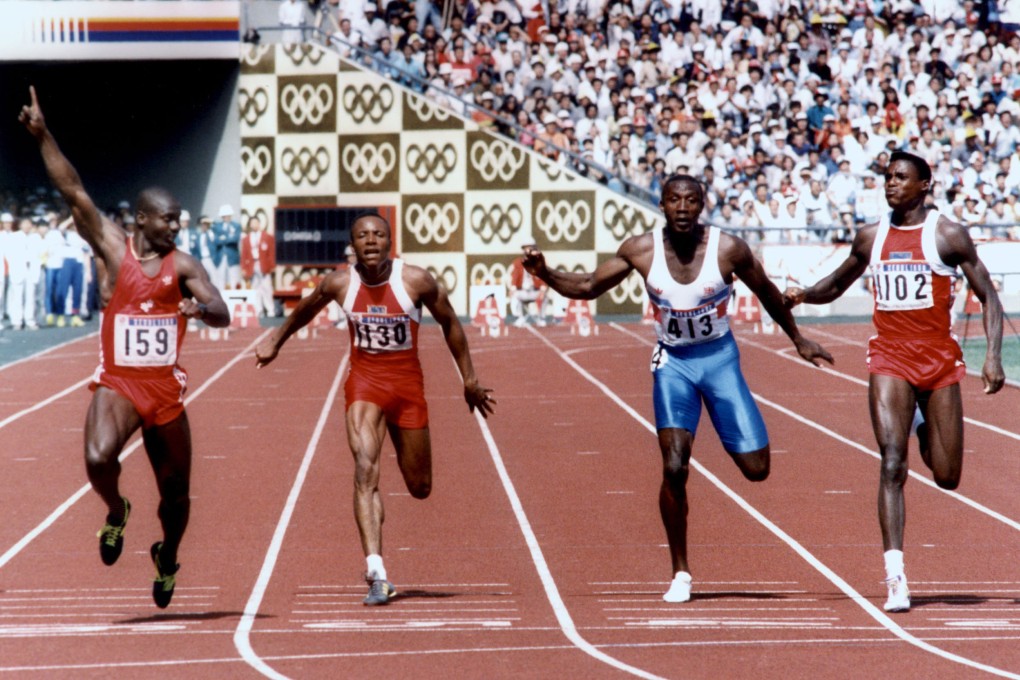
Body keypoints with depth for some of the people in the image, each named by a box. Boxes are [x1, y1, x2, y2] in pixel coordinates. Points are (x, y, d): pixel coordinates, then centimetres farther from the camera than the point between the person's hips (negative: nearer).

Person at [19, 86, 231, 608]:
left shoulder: (183, 266, 0)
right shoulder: (113, 248, -2)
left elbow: (222, 315, -13)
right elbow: (73, 191, -9)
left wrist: (201, 308, -37)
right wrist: (43, 137, -18)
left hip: (165, 389, 2)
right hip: (116, 383, -2)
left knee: (175, 491, 10)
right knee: (98, 459, -30)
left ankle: (168, 557, 40)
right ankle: (116, 512, 5)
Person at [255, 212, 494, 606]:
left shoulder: (416, 281, -11)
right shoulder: (339, 284, -7)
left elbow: (449, 324, 3)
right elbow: (305, 311, 15)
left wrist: (469, 379, 6)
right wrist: (276, 341, 24)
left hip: (407, 384, 1)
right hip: (364, 382, -1)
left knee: (419, 488, 10)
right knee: (366, 470, -21)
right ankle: (376, 573, -27)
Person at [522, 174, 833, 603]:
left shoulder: (728, 249, -15)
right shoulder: (642, 250, -13)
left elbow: (766, 292, 3)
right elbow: (589, 286, -2)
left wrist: (797, 338, 15)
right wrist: (546, 274, -20)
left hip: (720, 358, 0)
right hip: (672, 363, 0)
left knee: (756, 469, -2)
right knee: (675, 468, -16)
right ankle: (680, 573, -2)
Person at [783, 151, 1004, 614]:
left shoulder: (947, 235, -3)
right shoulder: (870, 238, 7)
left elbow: (988, 297, -1)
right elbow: (834, 287, 21)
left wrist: (993, 356, -13)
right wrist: (802, 295, -1)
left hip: (939, 359, -1)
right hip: (890, 358, 1)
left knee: (947, 477, 7)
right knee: (892, 464, -16)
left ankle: (921, 426, 45)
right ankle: (895, 577, -21)